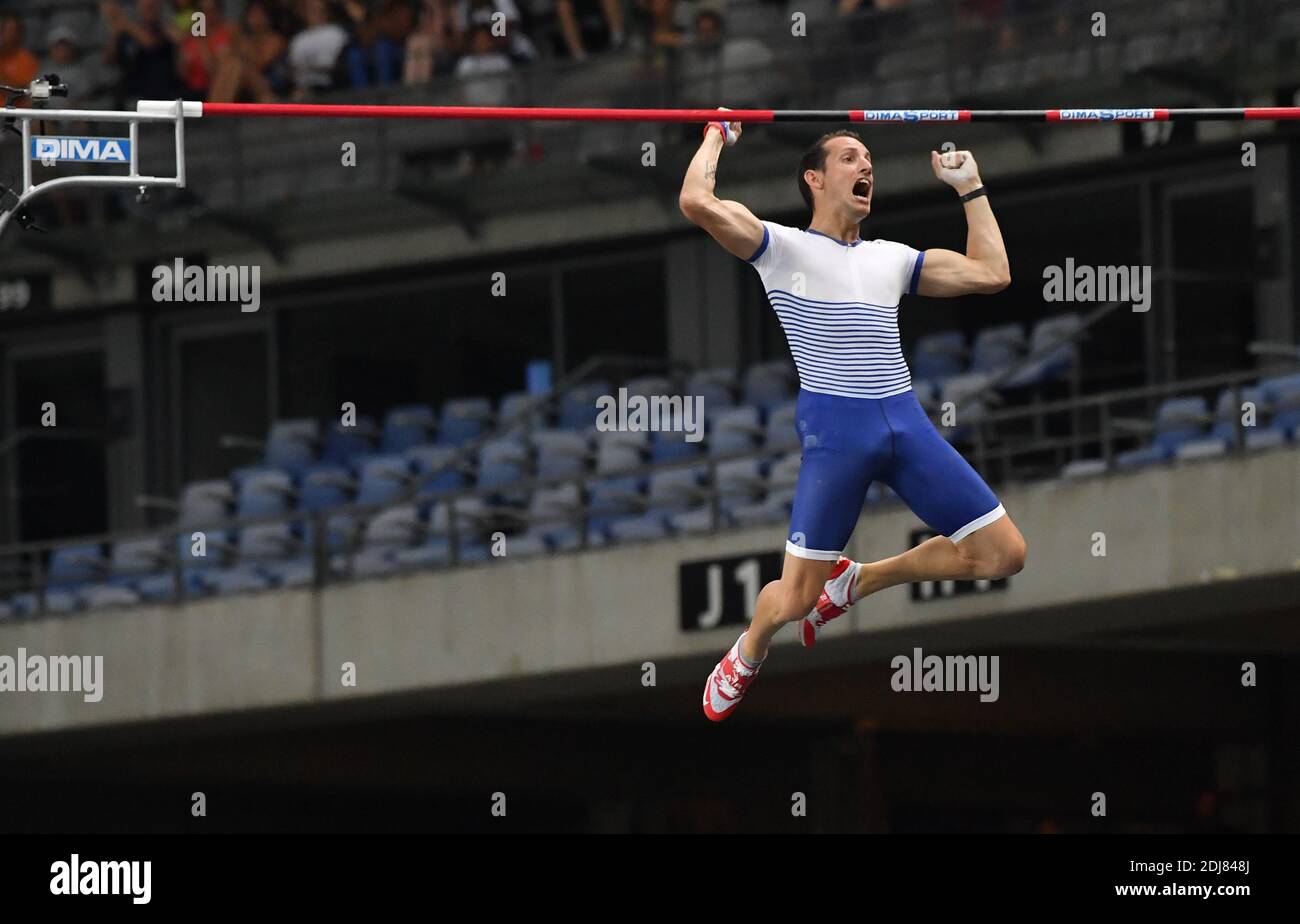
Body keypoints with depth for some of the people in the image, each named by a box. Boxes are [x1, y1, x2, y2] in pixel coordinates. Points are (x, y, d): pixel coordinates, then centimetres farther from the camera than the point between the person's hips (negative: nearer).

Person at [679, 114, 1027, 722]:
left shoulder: (891, 259, 20)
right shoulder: (784, 248, 4)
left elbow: (991, 275, 20)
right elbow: (697, 202, -10)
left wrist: (970, 189, 24)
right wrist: (717, 136, 6)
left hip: (906, 421, 5)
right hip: (834, 427, -5)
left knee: (1002, 555, 0)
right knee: (794, 598, -7)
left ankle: (854, 582, 18)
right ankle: (747, 656, 31)